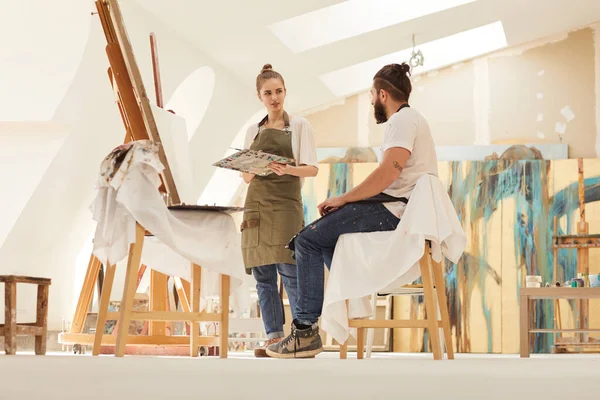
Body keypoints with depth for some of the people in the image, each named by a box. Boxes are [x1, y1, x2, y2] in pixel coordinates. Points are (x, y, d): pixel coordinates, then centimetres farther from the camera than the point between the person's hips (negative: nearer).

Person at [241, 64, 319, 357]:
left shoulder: (299, 126, 5)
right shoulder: (253, 131, 15)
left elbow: (312, 168, -3)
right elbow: (247, 177, 14)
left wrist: (288, 169, -23)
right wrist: (251, 171, -10)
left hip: (286, 204, -4)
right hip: (256, 205, 4)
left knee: (290, 271, -10)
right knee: (262, 274, 1)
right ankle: (273, 336, 6)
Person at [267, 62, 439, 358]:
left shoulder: (403, 120, -10)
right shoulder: (408, 119, 23)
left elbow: (388, 173, -24)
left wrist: (343, 199, -15)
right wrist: (346, 201, 11)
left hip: (394, 211, -11)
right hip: (399, 210, 11)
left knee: (307, 240, -9)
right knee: (324, 232, 24)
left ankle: (306, 331, -12)